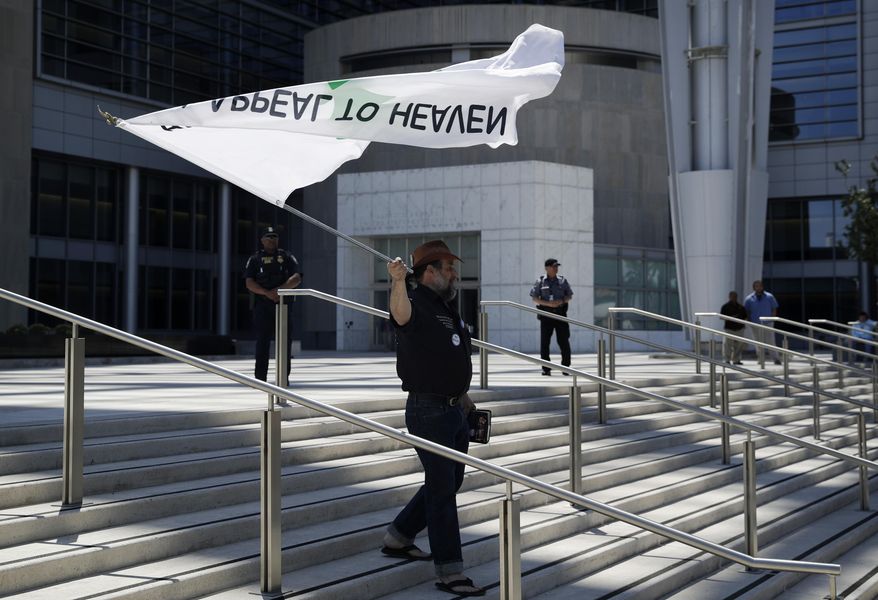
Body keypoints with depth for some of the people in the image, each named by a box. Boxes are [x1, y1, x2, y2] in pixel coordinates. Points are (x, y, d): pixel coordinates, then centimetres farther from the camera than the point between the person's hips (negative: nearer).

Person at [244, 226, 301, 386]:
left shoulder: (287, 257, 12)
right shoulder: (255, 259, 10)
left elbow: (297, 278, -2)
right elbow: (249, 282, -1)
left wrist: (281, 289, -17)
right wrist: (267, 293, -15)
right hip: (262, 305, -1)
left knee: (285, 341, 0)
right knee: (262, 341, -3)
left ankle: (284, 377, 6)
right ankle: (260, 377, -1)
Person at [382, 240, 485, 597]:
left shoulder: (447, 308, 15)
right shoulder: (417, 303, -14)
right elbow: (401, 316, -40)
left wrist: (463, 396, 27)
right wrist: (398, 281, -58)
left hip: (454, 411, 10)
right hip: (428, 411, -9)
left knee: (448, 483, 19)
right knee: (442, 488, -6)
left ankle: (398, 538, 34)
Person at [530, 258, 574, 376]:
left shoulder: (562, 280, 7)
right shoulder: (541, 281, 1)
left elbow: (569, 296, 10)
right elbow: (535, 299, -1)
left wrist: (561, 301, -11)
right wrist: (548, 303, -15)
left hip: (560, 313, 1)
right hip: (546, 314, -1)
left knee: (564, 341, 1)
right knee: (544, 342, -2)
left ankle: (566, 367, 12)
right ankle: (546, 369, 5)